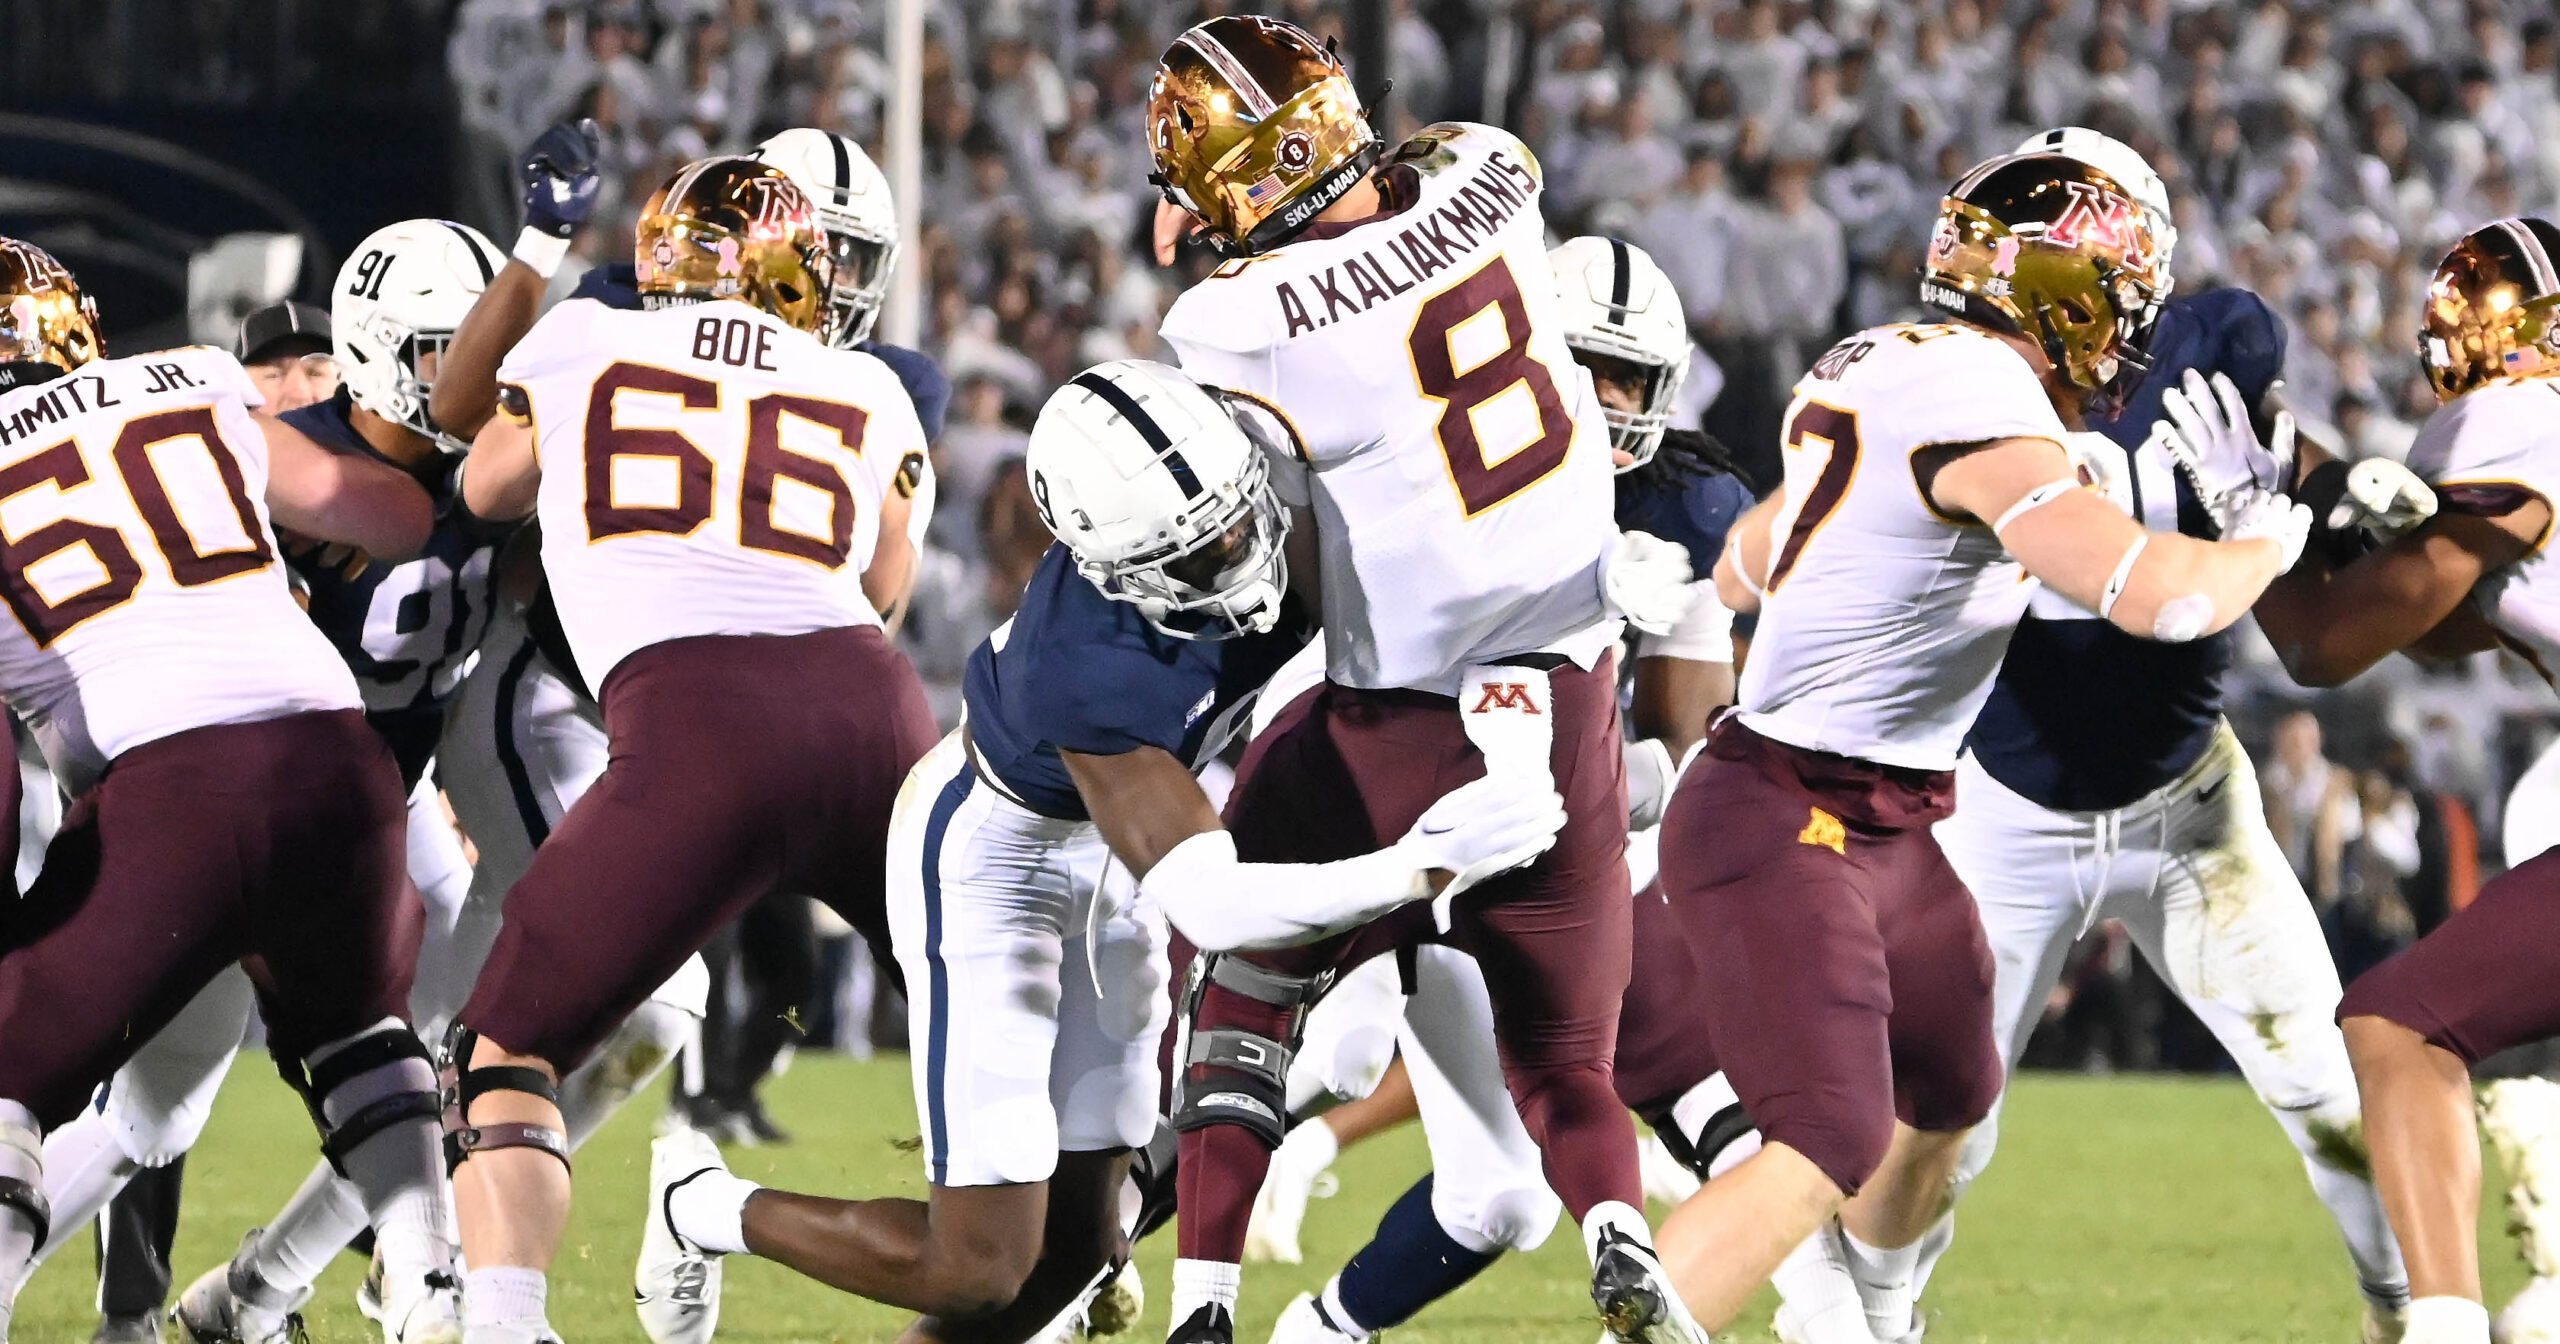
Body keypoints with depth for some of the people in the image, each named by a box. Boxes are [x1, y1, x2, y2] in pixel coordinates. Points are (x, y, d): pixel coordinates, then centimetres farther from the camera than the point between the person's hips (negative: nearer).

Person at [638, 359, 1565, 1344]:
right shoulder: (1095, 678, -41)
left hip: (1106, 852, 8)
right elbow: (1208, 908, -42)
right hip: (994, 860, -8)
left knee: (1072, 1246, 7)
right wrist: (1422, 872, -47)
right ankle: (704, 1207, 17)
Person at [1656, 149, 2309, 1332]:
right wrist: (2264, 540, -9)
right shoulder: (1986, 415, -21)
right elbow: (2161, 596, -30)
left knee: (1943, 1105, 23)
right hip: (1782, 825, -10)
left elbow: (1742, 570, 23)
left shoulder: (1874, 370, 8)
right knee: (1830, 1150, -22)